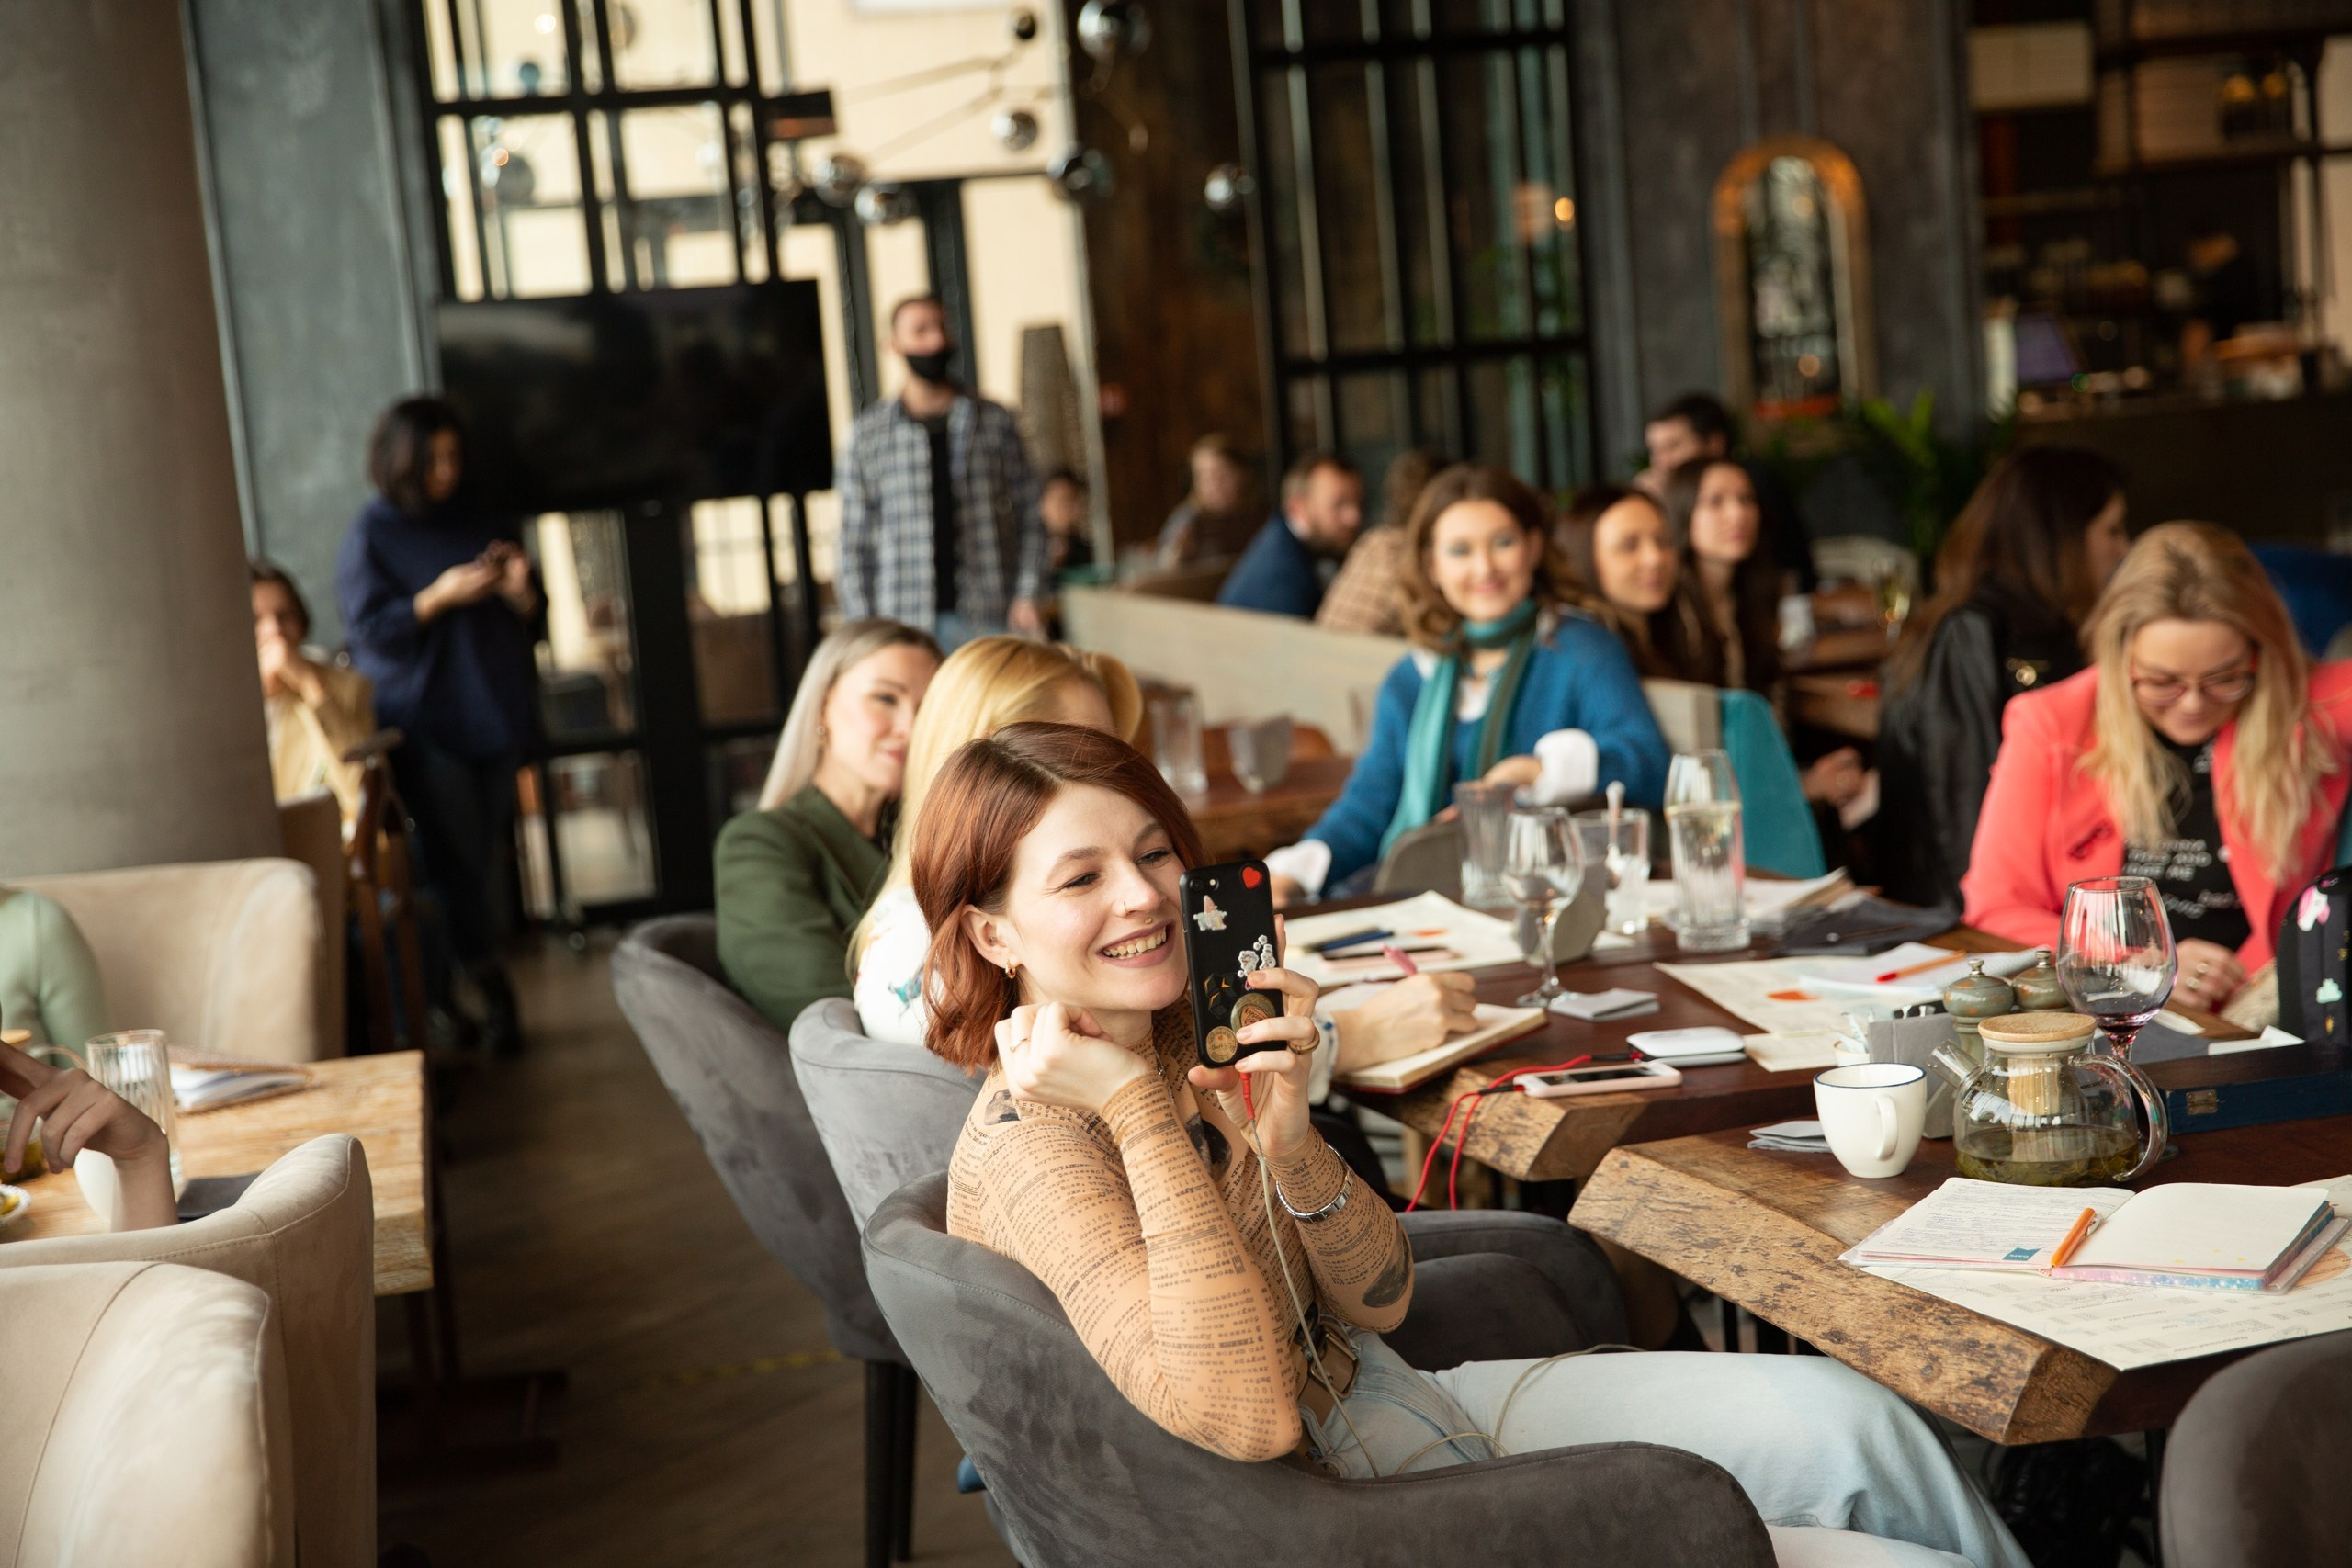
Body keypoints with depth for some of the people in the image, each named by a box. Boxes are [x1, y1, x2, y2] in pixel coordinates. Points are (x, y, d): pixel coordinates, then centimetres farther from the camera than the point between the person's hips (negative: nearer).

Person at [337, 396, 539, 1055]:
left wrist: (520, 592, -7)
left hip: (494, 715, 5)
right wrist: (440, 596, -19)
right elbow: (369, 630, -8)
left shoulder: (483, 525, 13)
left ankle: (478, 975, 14)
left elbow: (531, 623, 16)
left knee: (488, 854, 6)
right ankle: (491, 986, -1)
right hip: (424, 723, -5)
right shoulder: (371, 537, 0)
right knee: (456, 857, -10)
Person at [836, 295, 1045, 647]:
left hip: (987, 618, 1)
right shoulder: (867, 434, 6)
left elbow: (1028, 516, 8)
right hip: (906, 624, -1)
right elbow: (854, 541, 7)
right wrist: (861, 629, 0)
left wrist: (1026, 598, -4)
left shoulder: (995, 420, 9)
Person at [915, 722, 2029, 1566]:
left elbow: (1380, 1303, 2)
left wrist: (1288, 1140, -17)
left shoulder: (1186, 1055, 1)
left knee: (1838, 1420, 1)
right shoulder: (1027, 1151, -24)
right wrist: (1139, 1114, -31)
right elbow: (1247, 1416, -35)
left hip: (1388, 1401, 8)